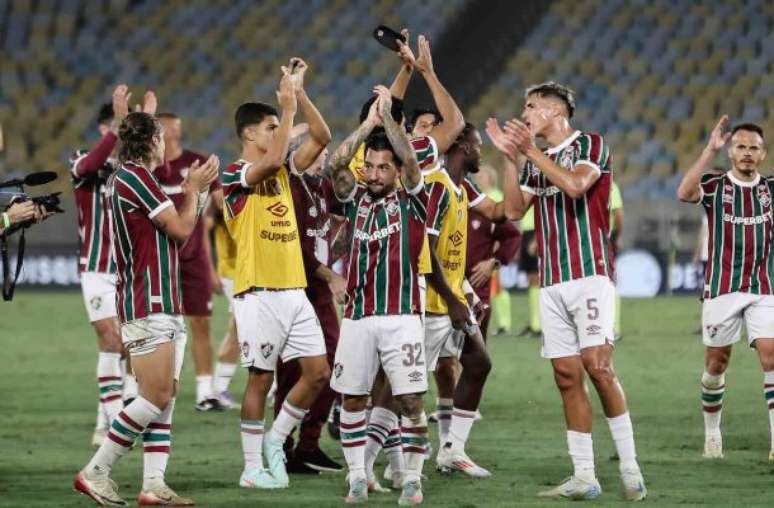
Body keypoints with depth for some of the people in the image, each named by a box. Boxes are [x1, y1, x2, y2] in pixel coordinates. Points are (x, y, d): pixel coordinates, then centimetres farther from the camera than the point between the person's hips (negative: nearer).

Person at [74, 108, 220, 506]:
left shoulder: (128, 178, 20)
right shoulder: (134, 177, -12)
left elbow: (176, 232, 25)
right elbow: (181, 229, -11)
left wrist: (196, 190, 20)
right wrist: (193, 190, 4)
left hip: (164, 305, 11)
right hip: (148, 305, -11)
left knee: (166, 397, 5)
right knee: (156, 396, -13)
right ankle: (95, 473, -9)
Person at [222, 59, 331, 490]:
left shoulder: (282, 171, 13)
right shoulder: (236, 175, -8)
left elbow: (322, 138, 7)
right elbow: (272, 161, -28)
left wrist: (300, 92, -2)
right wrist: (289, 105, -23)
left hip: (294, 290, 7)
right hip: (259, 293, -7)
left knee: (318, 372, 2)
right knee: (261, 378, -3)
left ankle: (275, 441, 17)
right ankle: (253, 468, 5)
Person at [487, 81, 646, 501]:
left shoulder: (590, 145, -1)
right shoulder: (535, 161, 19)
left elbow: (575, 185, -19)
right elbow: (515, 208, 10)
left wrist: (531, 151, -16)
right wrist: (508, 157, 3)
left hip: (589, 274, -7)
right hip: (551, 281, 7)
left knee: (597, 365, -17)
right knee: (567, 376, 2)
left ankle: (630, 469, -12)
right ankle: (584, 478, 2)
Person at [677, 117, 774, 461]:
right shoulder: (715, 186, -2)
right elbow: (684, 193, -21)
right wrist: (711, 151, -27)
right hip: (721, 288, -1)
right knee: (716, 363, 6)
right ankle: (711, 433, 23)